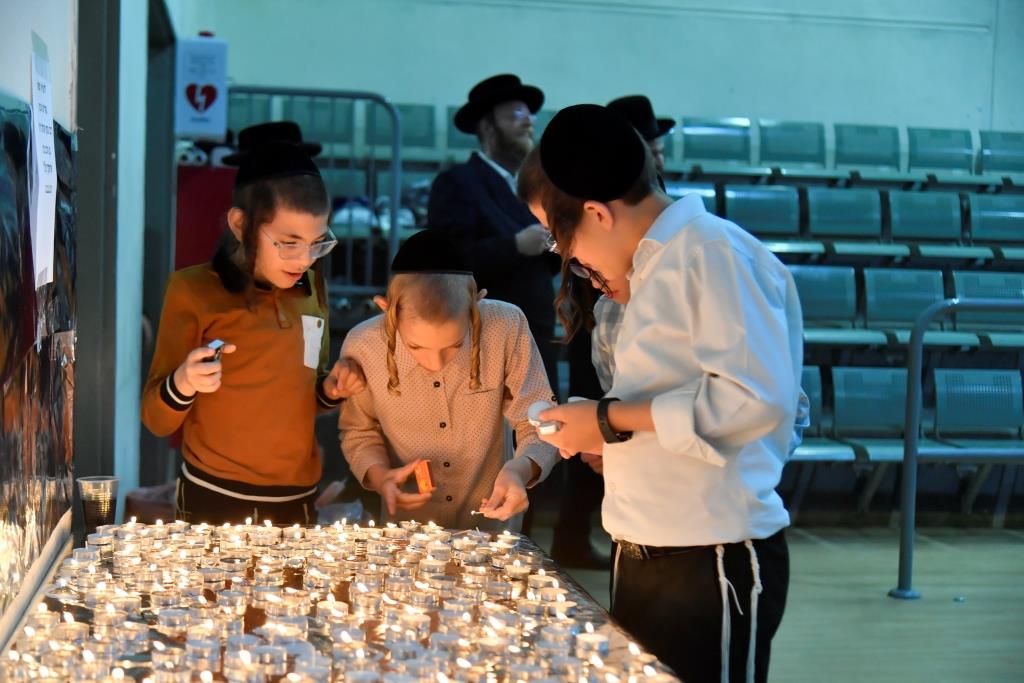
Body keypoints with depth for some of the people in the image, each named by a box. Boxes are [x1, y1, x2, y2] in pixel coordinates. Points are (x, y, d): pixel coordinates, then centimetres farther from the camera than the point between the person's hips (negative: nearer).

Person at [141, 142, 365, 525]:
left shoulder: (310, 287, 4)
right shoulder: (195, 291, -10)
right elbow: (157, 421, -7)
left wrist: (330, 391, -1)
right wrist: (183, 384, -26)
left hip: (299, 505, 5)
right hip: (215, 506, -4)